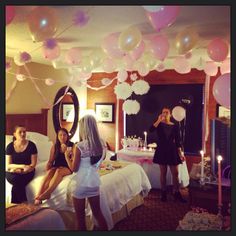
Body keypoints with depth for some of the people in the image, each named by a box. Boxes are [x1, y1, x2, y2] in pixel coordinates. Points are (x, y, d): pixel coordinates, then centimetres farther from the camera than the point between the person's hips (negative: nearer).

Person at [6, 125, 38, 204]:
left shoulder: (31, 145, -6)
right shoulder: (10, 146, -2)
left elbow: (33, 164, -6)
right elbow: (8, 165, -7)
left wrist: (18, 169, -19)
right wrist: (21, 166, -24)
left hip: (27, 172, -1)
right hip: (12, 172, 1)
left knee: (16, 185, -29)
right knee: (17, 180, -32)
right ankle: (24, 203, -21)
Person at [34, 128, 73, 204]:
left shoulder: (71, 145, -4)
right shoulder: (54, 146, 6)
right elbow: (51, 161, 8)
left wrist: (65, 151, -21)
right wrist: (48, 166, -14)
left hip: (67, 168, -2)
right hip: (56, 167, 3)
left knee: (59, 171, -37)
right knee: (49, 172, -33)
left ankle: (46, 193, -48)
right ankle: (38, 197, -47)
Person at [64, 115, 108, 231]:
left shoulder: (79, 146, -19)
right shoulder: (101, 145, -2)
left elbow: (74, 168, -14)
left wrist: (67, 155, 2)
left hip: (80, 184, -5)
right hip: (94, 182, 5)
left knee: (80, 217, 11)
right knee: (98, 213, 20)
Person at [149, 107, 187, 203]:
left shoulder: (175, 126, 3)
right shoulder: (159, 124, 1)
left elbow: (177, 141, 3)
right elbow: (151, 130, -20)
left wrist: (181, 153, -3)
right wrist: (159, 120, -22)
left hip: (172, 150, 1)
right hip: (161, 150, -1)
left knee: (175, 173, 2)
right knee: (163, 172, 5)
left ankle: (176, 193, 13)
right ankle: (163, 193, 17)